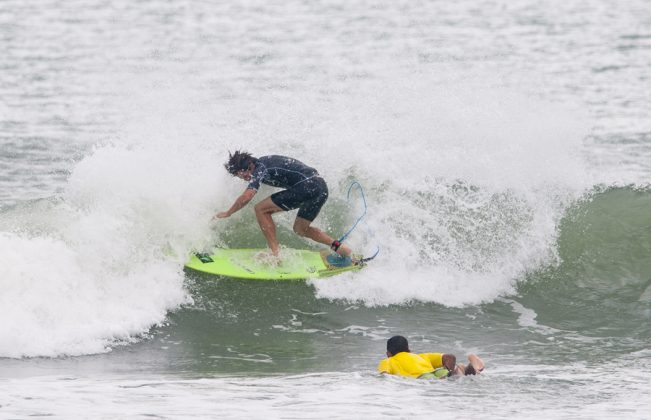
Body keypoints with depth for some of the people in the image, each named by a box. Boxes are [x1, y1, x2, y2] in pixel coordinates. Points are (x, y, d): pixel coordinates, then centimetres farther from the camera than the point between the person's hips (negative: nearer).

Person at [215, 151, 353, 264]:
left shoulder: (260, 168, -6)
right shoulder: (265, 161, 21)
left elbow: (247, 196, -17)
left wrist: (227, 213, -4)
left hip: (307, 186, -10)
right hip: (322, 187, 10)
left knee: (260, 209, -5)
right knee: (300, 229, 24)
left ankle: (276, 254, -5)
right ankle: (340, 248, 11)